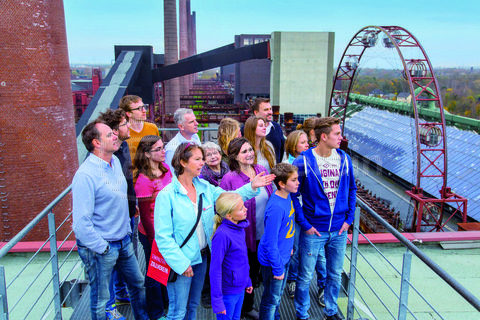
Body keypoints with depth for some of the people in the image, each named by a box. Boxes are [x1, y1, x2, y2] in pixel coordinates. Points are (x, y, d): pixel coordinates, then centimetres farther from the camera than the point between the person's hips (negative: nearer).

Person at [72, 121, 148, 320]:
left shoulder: (115, 161, 2)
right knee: (100, 300, 11)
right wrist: (102, 248, -17)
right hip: (100, 248, -8)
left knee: (138, 283, 23)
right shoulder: (86, 175, -24)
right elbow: (81, 223, -25)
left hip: (124, 242, 8)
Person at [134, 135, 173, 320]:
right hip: (152, 234, -7)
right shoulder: (144, 180, -24)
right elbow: (144, 215, -19)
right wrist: (154, 239, -14)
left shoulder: (165, 168, -1)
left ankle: (167, 302, 49)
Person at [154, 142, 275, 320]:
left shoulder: (204, 187, 1)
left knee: (193, 305, 24)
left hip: (201, 257, 6)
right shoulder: (167, 195, -19)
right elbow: (163, 237, -19)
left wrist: (252, 187, -16)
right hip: (181, 261, -6)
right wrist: (181, 263, -19)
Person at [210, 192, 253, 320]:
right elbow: (215, 270, -22)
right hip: (228, 293, -7)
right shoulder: (222, 235, -26)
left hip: (240, 289, 7)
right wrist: (217, 300, -19)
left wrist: (247, 281, 17)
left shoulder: (239, 228, -2)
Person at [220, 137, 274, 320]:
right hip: (244, 237, -5)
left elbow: (271, 199, 9)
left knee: (255, 271, 21)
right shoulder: (229, 179, -18)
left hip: (263, 235, 5)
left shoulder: (262, 171, -1)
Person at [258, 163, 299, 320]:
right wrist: (278, 269, -19)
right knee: (271, 299, 13)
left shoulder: (287, 197, -4)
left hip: (284, 257, 8)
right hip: (273, 261, -8)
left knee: (278, 295, 27)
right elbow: (271, 243, -26)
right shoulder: (276, 207, -32)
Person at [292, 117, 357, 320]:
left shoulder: (344, 159, -1)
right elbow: (293, 195, -10)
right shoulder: (303, 162, -15)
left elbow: (352, 189, 10)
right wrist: (304, 224, -13)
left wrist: (349, 218, 3)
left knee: (335, 274, 19)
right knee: (305, 276, 9)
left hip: (339, 230, 5)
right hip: (314, 230, -4)